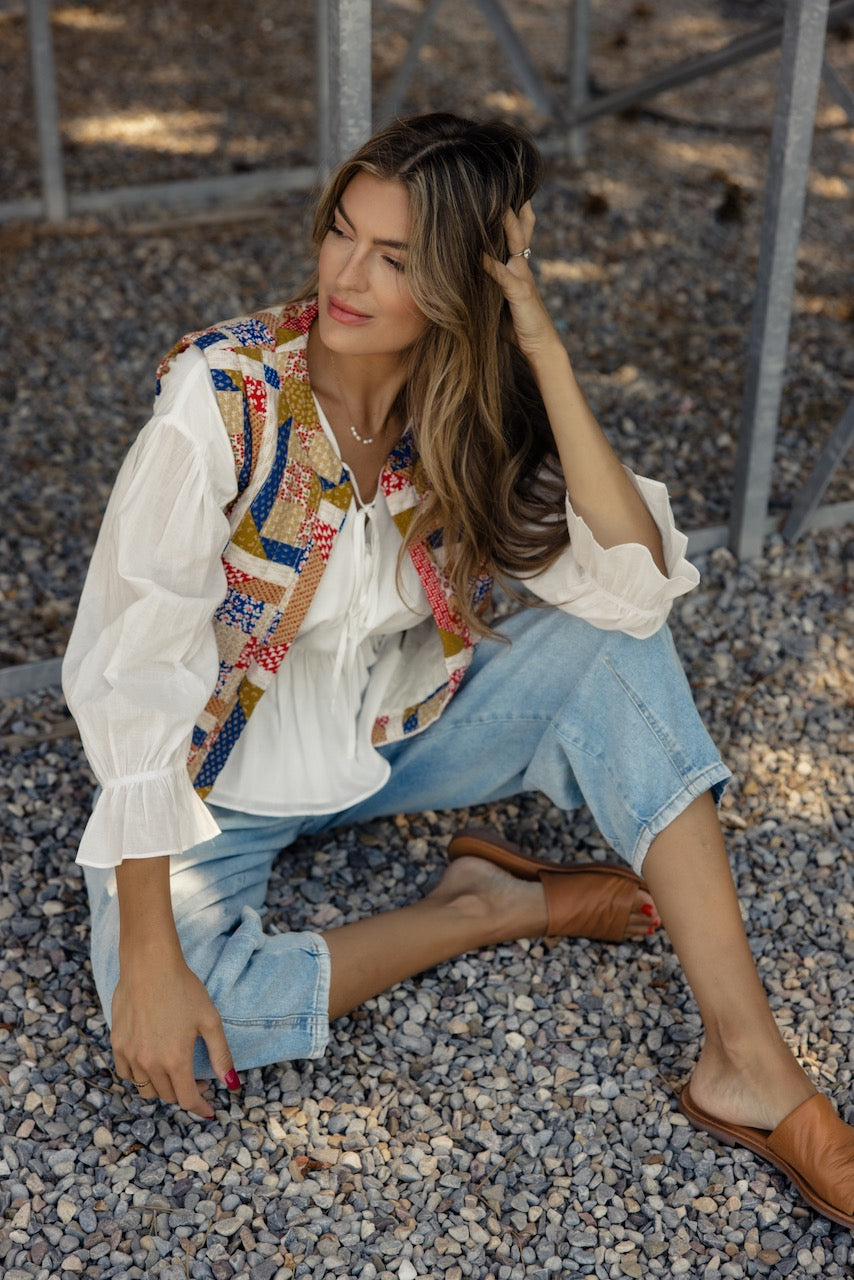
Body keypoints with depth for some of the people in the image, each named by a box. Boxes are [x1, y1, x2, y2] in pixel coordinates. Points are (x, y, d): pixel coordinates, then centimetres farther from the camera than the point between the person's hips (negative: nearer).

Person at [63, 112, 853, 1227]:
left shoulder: (481, 414, -12)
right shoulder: (224, 398, -25)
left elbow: (633, 592, -26)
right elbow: (135, 679, -24)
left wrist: (546, 354, -30)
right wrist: (147, 960, -27)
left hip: (395, 734, 3)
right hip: (224, 771, -3)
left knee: (608, 647, -21)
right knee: (168, 1032, -30)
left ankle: (749, 1067, -20)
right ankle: (503, 906, -9)